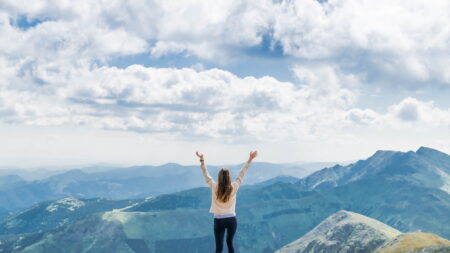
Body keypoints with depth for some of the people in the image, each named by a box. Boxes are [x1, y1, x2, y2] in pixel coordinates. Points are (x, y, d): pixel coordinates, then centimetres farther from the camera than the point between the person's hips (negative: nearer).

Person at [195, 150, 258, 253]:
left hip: (219, 221, -1)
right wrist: (250, 159, 5)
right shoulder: (234, 188, -8)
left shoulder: (214, 187, -10)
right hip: (232, 220, 2)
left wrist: (202, 160, 4)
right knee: (230, 243, 23)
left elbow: (206, 174, -1)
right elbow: (242, 173, -1)